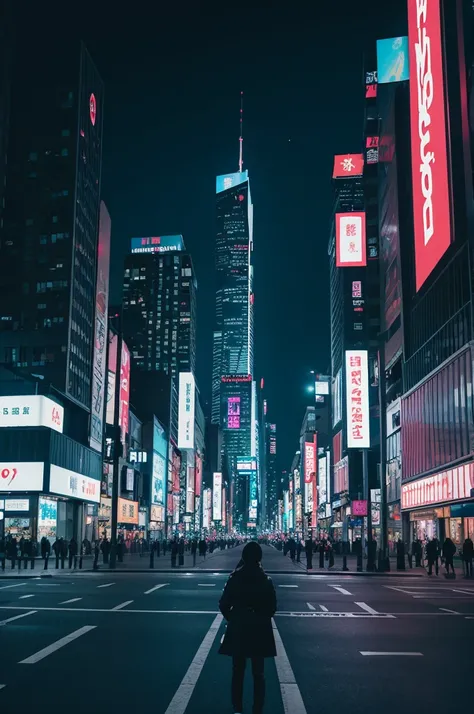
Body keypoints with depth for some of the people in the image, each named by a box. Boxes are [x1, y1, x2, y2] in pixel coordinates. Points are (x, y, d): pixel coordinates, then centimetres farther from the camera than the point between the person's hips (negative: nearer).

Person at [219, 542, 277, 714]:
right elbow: (272, 607, -5)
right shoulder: (266, 580, -9)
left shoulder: (235, 578, -8)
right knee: (258, 673, 11)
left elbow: (224, 605, -6)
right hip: (259, 631, 0)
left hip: (238, 629, 0)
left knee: (238, 671, 13)